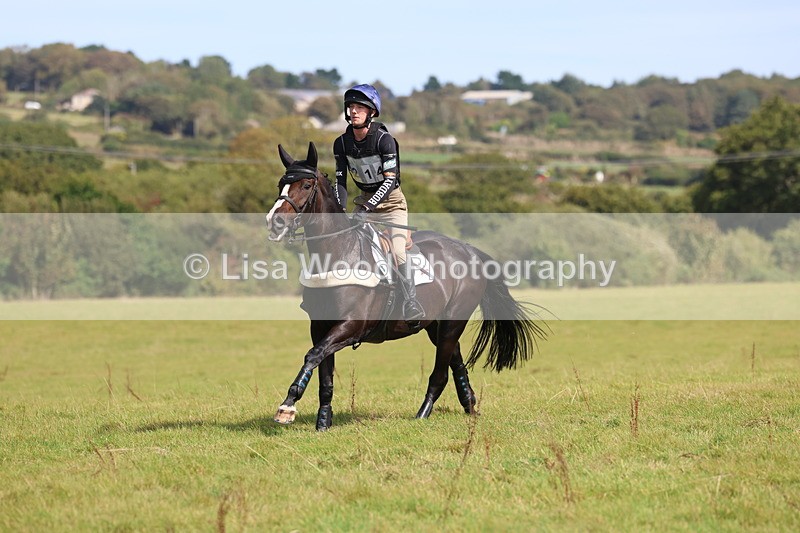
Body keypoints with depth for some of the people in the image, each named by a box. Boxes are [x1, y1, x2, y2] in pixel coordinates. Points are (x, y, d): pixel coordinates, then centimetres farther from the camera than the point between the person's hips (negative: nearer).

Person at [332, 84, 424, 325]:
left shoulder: (384, 139, -19)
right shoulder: (342, 143, -3)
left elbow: (390, 180, -23)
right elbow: (340, 181, -1)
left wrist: (368, 207, -34)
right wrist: (340, 210, -18)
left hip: (391, 201, -5)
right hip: (365, 200, 5)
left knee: (398, 251, -22)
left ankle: (412, 304, -17)